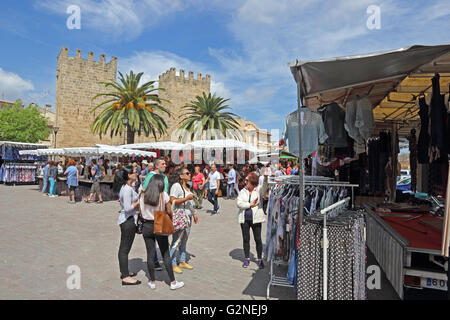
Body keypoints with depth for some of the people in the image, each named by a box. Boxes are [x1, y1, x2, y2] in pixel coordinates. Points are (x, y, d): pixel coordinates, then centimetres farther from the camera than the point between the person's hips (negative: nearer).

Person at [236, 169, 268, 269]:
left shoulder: (259, 190, -3)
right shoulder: (243, 191, 6)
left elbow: (264, 188, -27)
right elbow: (239, 203, -5)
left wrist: (265, 178, -45)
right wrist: (250, 204, -14)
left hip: (256, 218, -3)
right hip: (244, 219, 3)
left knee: (258, 239, 6)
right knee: (245, 239, 12)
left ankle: (260, 259, 21)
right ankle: (247, 258, 26)